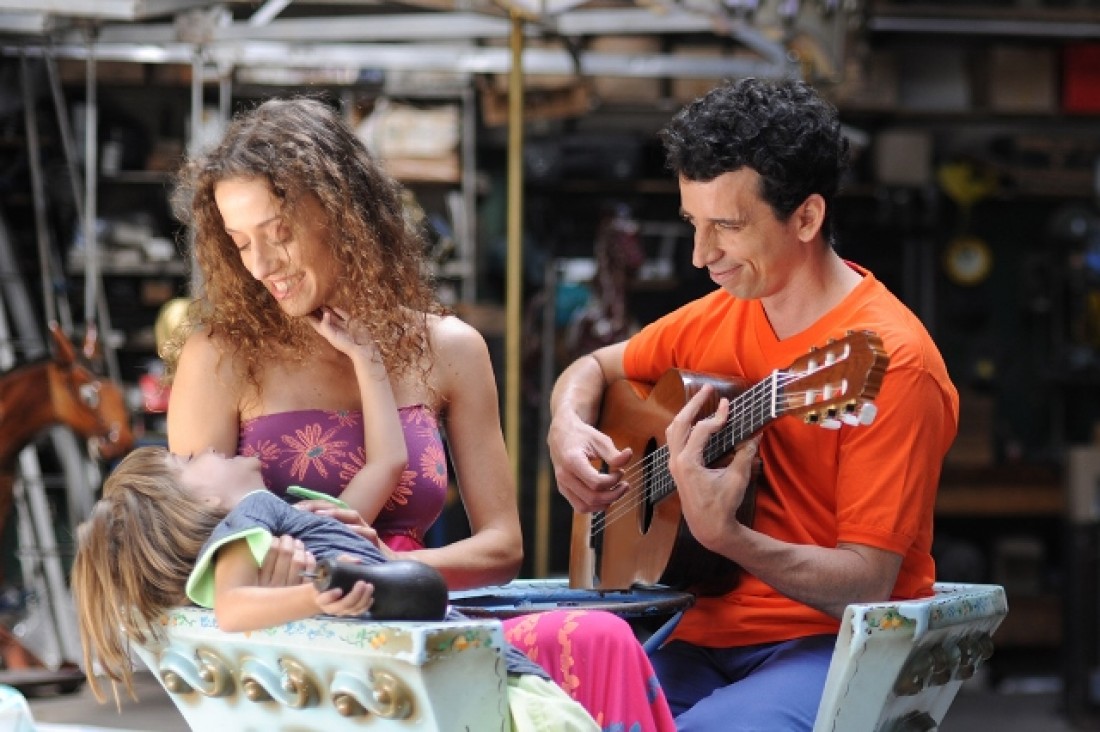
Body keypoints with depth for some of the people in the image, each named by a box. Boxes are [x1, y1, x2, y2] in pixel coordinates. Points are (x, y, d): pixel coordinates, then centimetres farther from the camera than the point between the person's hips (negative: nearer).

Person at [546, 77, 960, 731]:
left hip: (828, 645, -6)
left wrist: (723, 535, -32)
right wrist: (568, 431, 3)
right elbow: (596, 368, 26)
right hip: (708, 632, 6)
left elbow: (866, 587, -17)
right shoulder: (724, 316, 8)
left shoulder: (891, 362, -15)